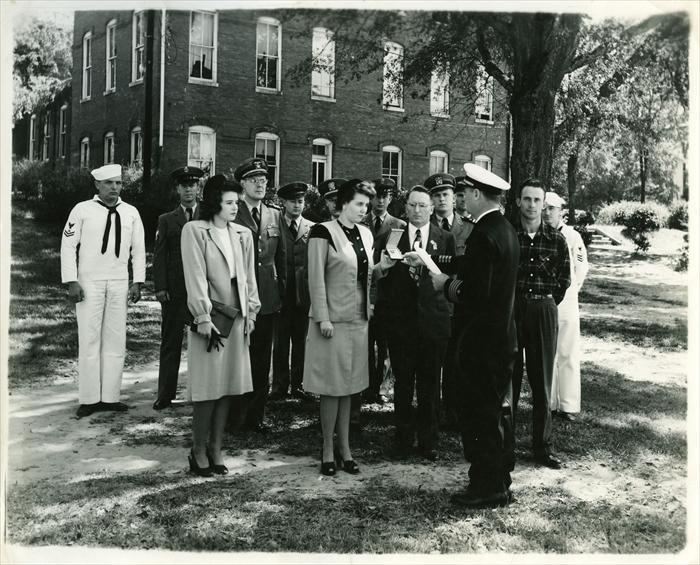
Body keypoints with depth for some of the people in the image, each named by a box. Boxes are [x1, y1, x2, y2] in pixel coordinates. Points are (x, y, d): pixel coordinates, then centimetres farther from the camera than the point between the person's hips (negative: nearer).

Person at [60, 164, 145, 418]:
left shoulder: (131, 213, 7)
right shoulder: (82, 210, 0)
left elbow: (138, 249, 10)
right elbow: (68, 245, -1)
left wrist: (137, 282, 3)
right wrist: (71, 281, -7)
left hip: (119, 283, 3)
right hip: (89, 283, -3)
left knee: (116, 341, 5)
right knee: (89, 340, 0)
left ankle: (110, 396, 14)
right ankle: (89, 399, 8)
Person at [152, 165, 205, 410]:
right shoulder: (166, 220, 11)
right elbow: (159, 256, 6)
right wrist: (160, 287, -5)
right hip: (174, 291, 0)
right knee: (170, 343, 3)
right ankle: (165, 395, 9)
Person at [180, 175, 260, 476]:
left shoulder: (243, 234, 12)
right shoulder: (194, 230, -4)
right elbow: (195, 276, -10)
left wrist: (251, 311, 7)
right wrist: (203, 317, -14)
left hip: (237, 317, 5)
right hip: (210, 317, -5)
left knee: (228, 385, 7)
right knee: (207, 386, -2)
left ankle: (216, 448, 18)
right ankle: (199, 450, 11)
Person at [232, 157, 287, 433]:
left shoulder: (275, 216, 13)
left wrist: (281, 290, 9)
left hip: (268, 296, 4)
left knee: (262, 359, 8)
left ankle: (256, 415, 18)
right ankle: (235, 415, 12)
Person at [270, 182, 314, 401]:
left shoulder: (312, 229, 8)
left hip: (304, 292, 1)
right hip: (281, 292, -1)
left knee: (301, 341, 6)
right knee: (280, 342, 4)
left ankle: (298, 384, 15)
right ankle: (280, 386, 12)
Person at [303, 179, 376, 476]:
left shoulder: (365, 234, 11)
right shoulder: (323, 232, -9)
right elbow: (316, 278, -11)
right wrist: (322, 318, -15)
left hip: (358, 318, 6)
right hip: (333, 319, -6)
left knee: (349, 386, 12)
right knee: (331, 387, 0)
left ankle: (345, 449, 21)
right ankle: (328, 451, 12)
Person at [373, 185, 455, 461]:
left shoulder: (445, 238, 7)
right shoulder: (389, 236, 4)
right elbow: (375, 277, 2)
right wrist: (382, 267, -19)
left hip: (434, 320, 0)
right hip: (400, 320, 0)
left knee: (430, 383, 8)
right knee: (402, 382, 8)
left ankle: (428, 440, 21)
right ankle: (403, 437, 22)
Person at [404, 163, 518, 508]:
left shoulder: (484, 234, -22)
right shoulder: (505, 229, 8)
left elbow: (475, 293, -26)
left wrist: (446, 285, -9)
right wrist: (429, 260, 21)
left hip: (481, 340, -10)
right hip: (502, 335, 10)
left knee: (478, 414, 2)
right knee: (497, 410, 18)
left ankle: (486, 489, 13)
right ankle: (500, 483, 31)